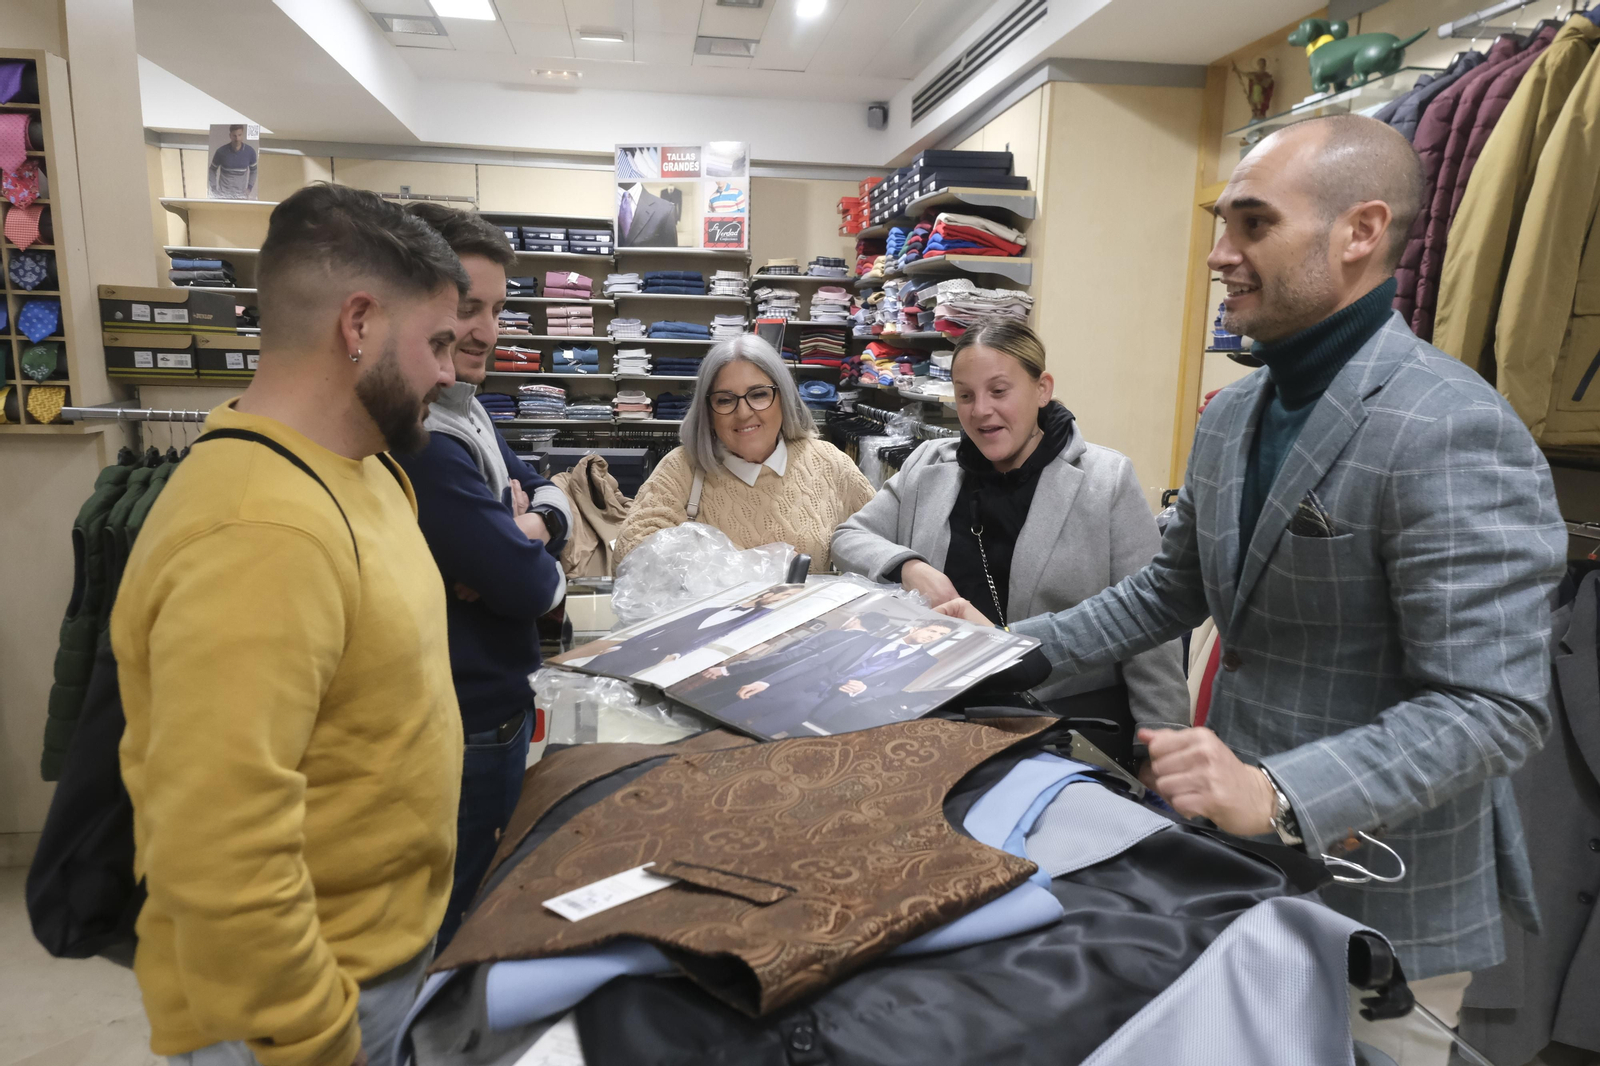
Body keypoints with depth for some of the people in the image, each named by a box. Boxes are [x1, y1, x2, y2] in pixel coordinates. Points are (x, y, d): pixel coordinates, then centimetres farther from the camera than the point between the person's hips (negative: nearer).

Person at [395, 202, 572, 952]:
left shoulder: (461, 408, 5)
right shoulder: (417, 440, -27)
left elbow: (547, 494, 10)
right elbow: (530, 586, -27)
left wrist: (530, 527, -13)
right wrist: (530, 554, -4)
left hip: (495, 707, 10)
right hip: (465, 732, -9)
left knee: (492, 903, 27)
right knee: (452, 934, 12)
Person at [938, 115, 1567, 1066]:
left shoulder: (1454, 433, -22)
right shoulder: (1231, 415, 4)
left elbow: (1493, 707, -24)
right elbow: (1173, 590, 12)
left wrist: (1282, 795, -36)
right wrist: (1012, 648, 4)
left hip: (1384, 895, -7)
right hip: (1239, 863, 7)